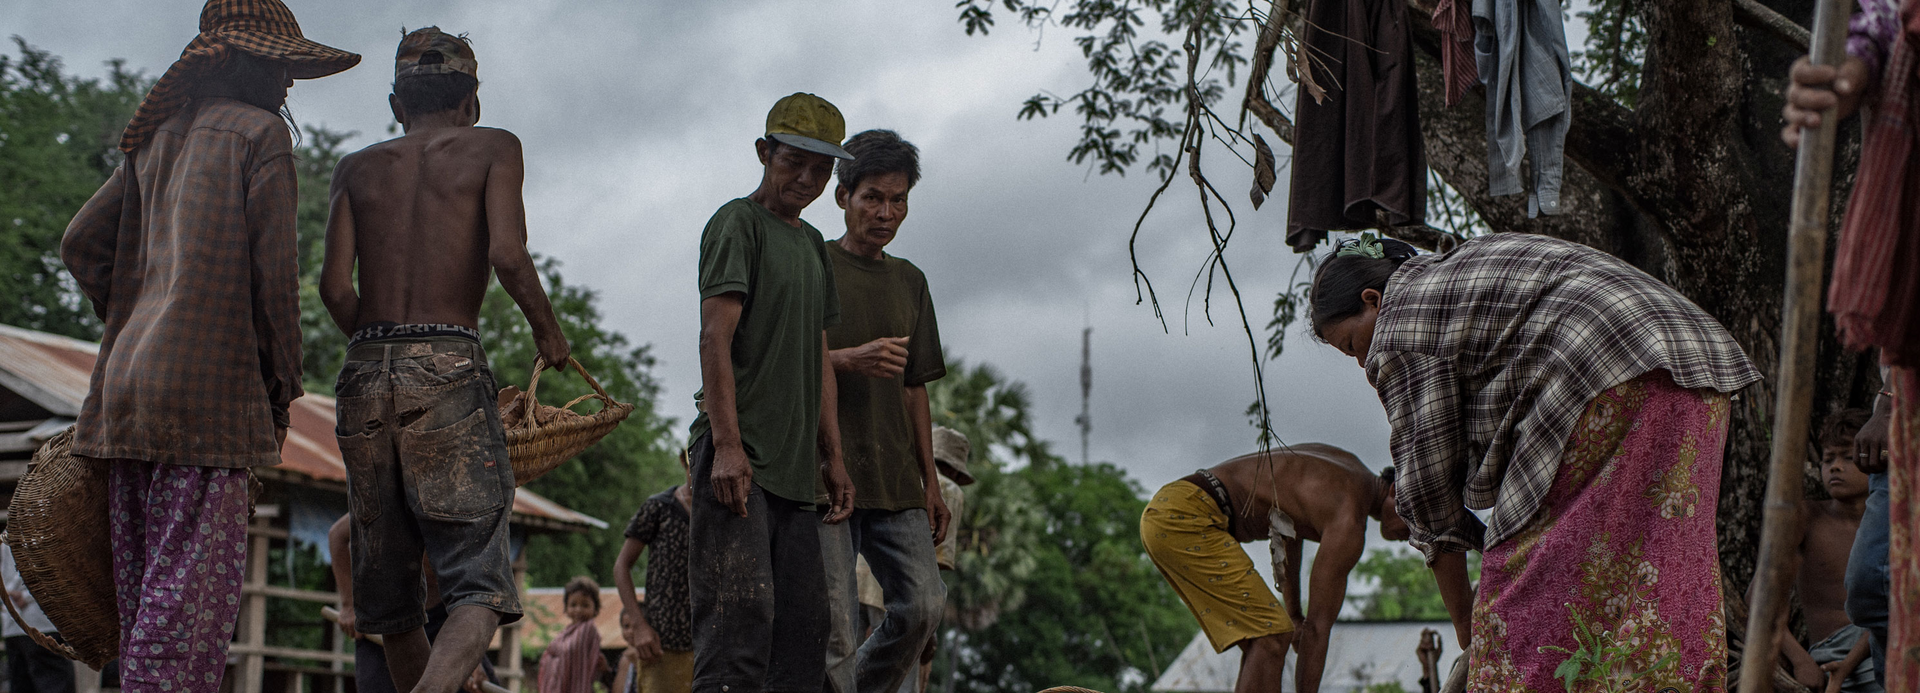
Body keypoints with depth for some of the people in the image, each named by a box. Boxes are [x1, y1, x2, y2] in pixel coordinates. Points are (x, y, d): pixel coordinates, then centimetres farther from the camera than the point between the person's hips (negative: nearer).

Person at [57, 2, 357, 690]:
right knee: (193, 582, -8)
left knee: (142, 586, 8)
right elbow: (273, 275, -6)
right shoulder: (260, 132, -2)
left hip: (127, 379, 7)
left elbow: (81, 245, 16)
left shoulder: (159, 139, 18)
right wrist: (281, 390, 3)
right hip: (207, 385, -7)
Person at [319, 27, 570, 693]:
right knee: (479, 586, -9)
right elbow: (506, 255, -8)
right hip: (449, 369, -4)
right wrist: (547, 326, 9)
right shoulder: (493, 149, 8)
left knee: (390, 587, 14)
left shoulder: (357, 167, 17)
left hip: (364, 372, 4)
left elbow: (334, 285, 5)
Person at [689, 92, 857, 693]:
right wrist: (727, 444, -20)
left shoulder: (812, 243, 23)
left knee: (805, 624, 2)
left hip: (795, 464, 8)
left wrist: (832, 458, 17)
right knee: (741, 612, -18)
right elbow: (715, 339, -11)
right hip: (739, 459, -8)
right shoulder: (738, 223, -1)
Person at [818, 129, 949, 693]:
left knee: (923, 605, -6)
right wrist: (848, 360, -20)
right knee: (830, 619, -10)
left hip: (895, 478, 5)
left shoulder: (909, 281, 20)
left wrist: (930, 481, 17)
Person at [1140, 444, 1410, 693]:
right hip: (1184, 516, -10)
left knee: (1260, 641, 10)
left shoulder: (1348, 463, 18)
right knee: (1272, 637, -15)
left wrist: (1294, 614, 33)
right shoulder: (1349, 523, -10)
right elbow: (1317, 627, -9)